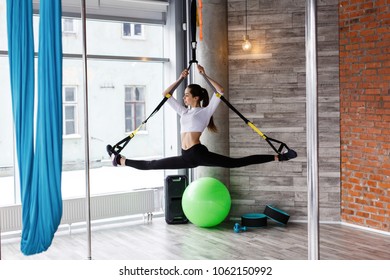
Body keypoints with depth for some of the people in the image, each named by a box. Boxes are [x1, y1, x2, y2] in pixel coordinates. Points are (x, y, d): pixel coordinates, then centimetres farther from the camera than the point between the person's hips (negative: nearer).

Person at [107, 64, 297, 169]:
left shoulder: (205, 111, 5)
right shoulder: (184, 111, 24)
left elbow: (220, 92, -5)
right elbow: (166, 95, 29)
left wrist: (205, 75, 1)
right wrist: (180, 78, 24)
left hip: (199, 153, -6)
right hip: (187, 157, 6)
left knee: (236, 162, -14)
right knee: (151, 165, 13)